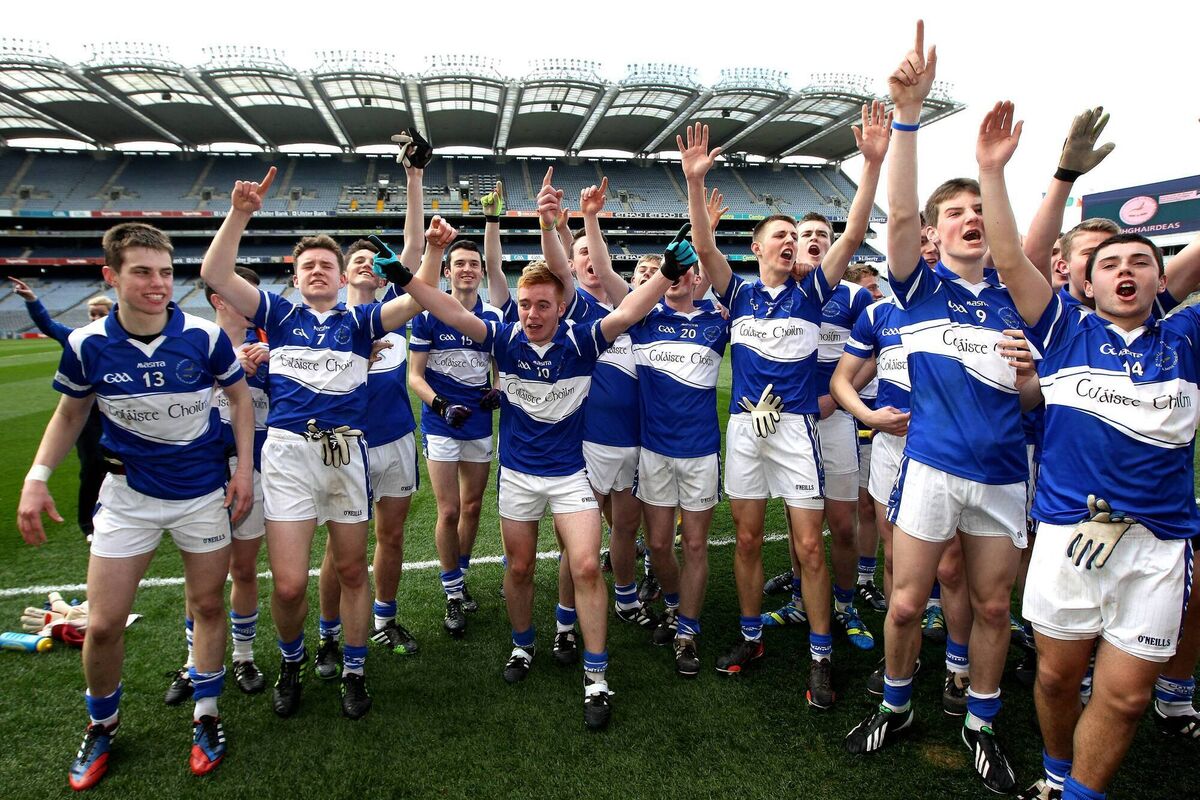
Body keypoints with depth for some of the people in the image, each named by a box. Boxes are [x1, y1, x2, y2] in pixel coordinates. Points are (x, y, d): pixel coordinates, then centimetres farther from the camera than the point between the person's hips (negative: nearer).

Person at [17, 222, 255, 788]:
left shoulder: (205, 336, -15)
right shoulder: (87, 344, -11)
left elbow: (239, 397, 0)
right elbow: (70, 413, 6)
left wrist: (244, 468, -5)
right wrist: (37, 478, -4)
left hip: (205, 491, -1)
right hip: (129, 492, 1)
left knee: (208, 606, 9)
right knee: (103, 625, 3)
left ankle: (206, 716, 30)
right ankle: (102, 725, 31)